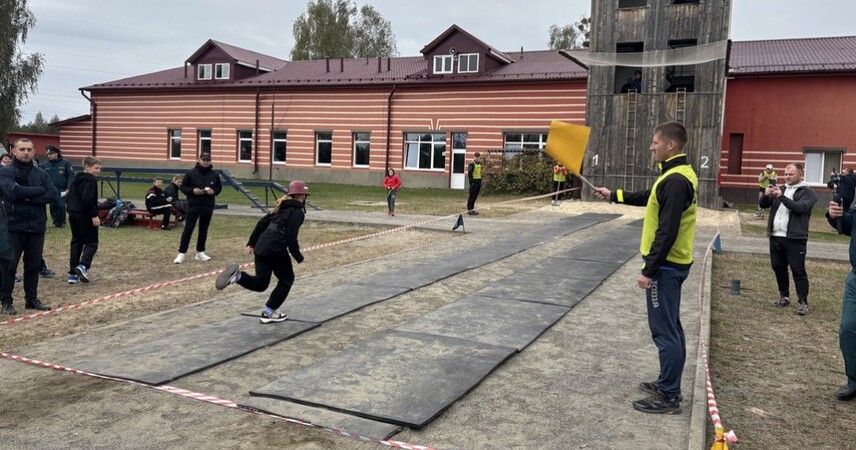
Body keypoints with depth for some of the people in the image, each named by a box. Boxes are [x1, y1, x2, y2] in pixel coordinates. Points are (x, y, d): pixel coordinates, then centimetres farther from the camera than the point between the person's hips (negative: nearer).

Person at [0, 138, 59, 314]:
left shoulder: (41, 173, 9)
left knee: (33, 265, 11)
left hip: (37, 227, 4)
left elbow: (54, 193, -4)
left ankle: (31, 299, 22)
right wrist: (39, 190, -10)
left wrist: (30, 197, -15)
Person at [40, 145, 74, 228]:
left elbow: (71, 176, -4)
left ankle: (61, 222, 5)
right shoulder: (45, 164, 7)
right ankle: (56, 222, 18)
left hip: (62, 190, -3)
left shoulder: (65, 163, -2)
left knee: (61, 205, -10)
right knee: (53, 207, 5)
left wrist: (68, 188, -10)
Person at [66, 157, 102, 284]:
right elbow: (88, 200, -22)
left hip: (73, 215, 9)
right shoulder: (91, 180, -13)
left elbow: (70, 197, 20)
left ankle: (73, 273, 11)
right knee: (91, 242, -1)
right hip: (85, 216, -9)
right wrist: (94, 215, -20)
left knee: (76, 242, 12)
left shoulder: (76, 179, 16)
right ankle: (83, 265, -22)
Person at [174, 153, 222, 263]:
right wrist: (192, 191, -17)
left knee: (203, 230, 10)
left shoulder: (215, 175, 4)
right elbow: (183, 187, 1)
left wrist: (214, 191, -7)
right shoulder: (191, 173, -3)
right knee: (188, 229, -4)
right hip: (193, 205, -3)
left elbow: (219, 188, 15)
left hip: (208, 207, 3)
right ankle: (181, 253, -1)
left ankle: (200, 252, 21)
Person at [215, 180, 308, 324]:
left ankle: (237, 276, -13)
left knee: (260, 283, 14)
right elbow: (291, 237, -13)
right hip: (276, 249, -7)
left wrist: (251, 243, 22)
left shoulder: (283, 208, 20)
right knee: (286, 280, 15)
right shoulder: (297, 212, -5)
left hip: (261, 247, 7)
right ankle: (269, 312, 15)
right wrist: (298, 256, -2)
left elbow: (262, 222, 19)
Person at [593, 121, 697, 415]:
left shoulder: (675, 180, -22)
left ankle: (669, 398, 6)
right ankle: (668, 385, 30)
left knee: (664, 331, -3)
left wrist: (649, 271, -23)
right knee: (670, 327, 18)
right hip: (672, 265, 11)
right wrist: (614, 196, 30)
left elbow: (667, 232, -26)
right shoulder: (678, 175, 10)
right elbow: (649, 198, 27)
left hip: (665, 267, -11)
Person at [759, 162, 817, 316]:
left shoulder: (807, 192, 0)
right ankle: (784, 297, 25)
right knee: (778, 268, 12)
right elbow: (763, 205, 12)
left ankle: (803, 302, 1)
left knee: (798, 271, -4)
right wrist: (766, 195, -10)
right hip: (775, 237, 6)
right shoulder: (780, 189, 17)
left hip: (795, 239, -6)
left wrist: (782, 197, -26)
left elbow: (801, 207, -18)